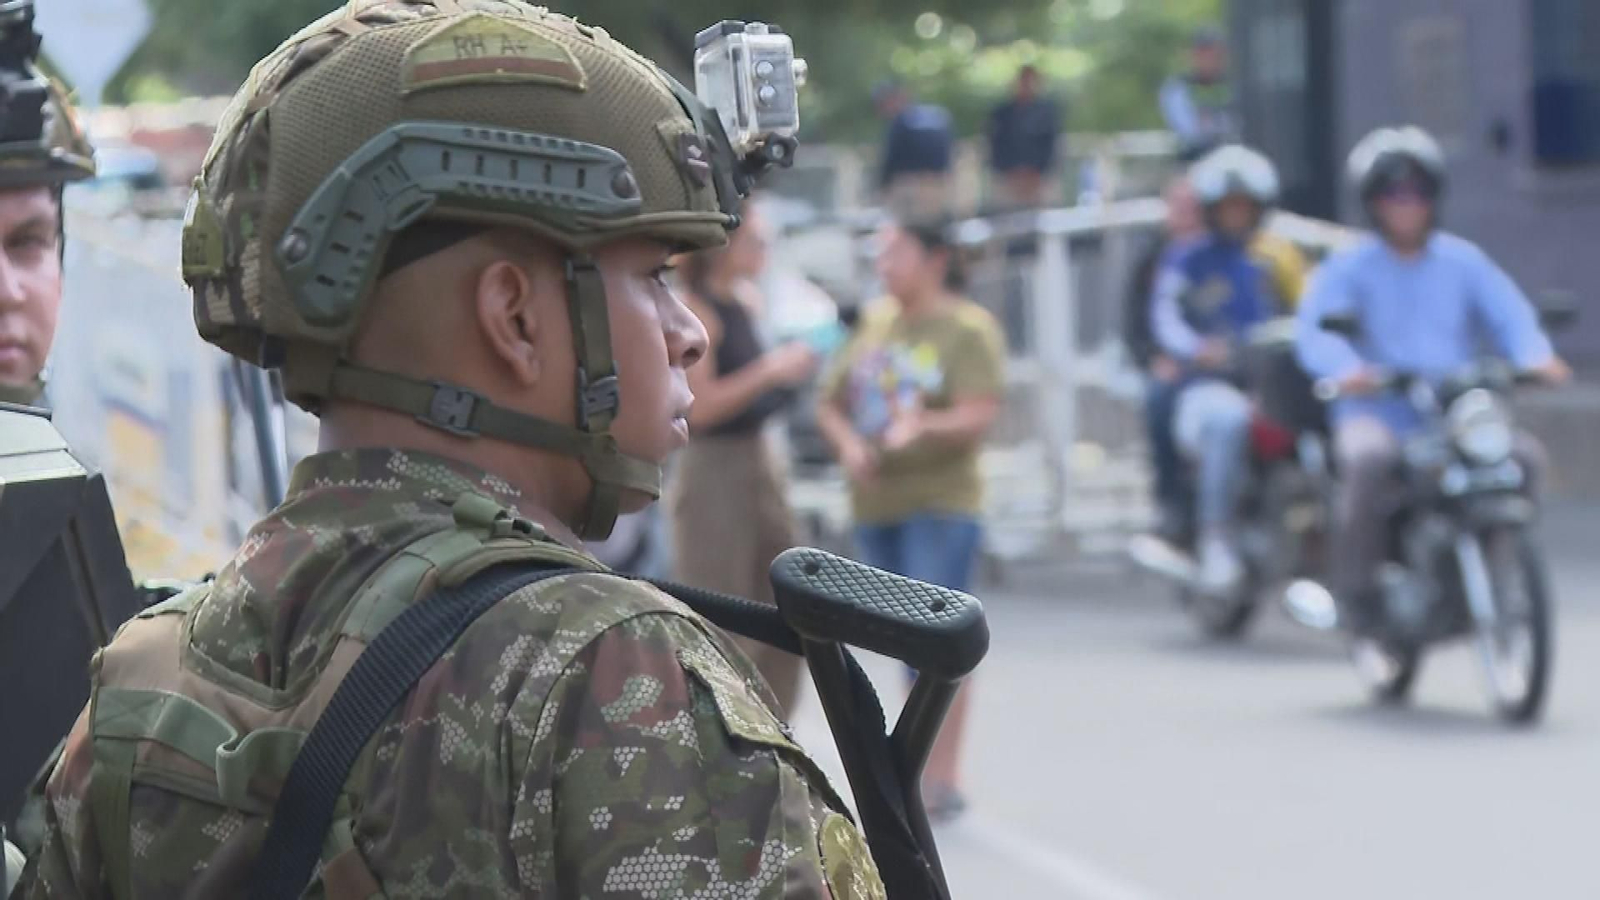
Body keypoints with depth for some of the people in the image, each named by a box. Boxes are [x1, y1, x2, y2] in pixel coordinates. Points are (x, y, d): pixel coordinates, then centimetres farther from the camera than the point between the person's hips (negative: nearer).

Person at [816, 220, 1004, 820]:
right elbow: (831, 403, 14)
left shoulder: (968, 328, -4)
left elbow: (981, 412, -15)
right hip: (875, 501, 6)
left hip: (940, 503, -6)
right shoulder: (872, 324, 14)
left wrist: (924, 426, -33)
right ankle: (924, 765, 17)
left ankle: (942, 776, -13)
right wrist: (848, 444, -7)